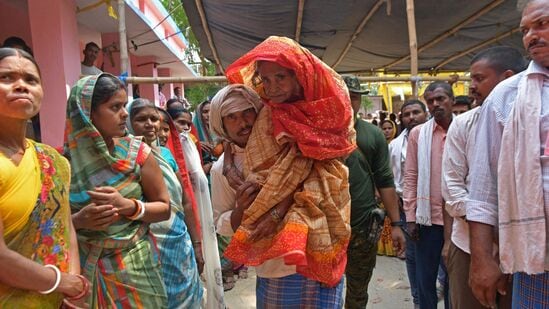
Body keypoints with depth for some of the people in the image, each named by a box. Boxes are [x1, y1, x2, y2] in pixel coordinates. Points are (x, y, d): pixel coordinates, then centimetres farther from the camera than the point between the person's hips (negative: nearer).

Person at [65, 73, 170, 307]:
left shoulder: (136, 152, -8)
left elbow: (164, 207, -4)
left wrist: (127, 206, -20)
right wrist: (77, 220, -18)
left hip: (134, 265, 0)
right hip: (83, 267, 1)